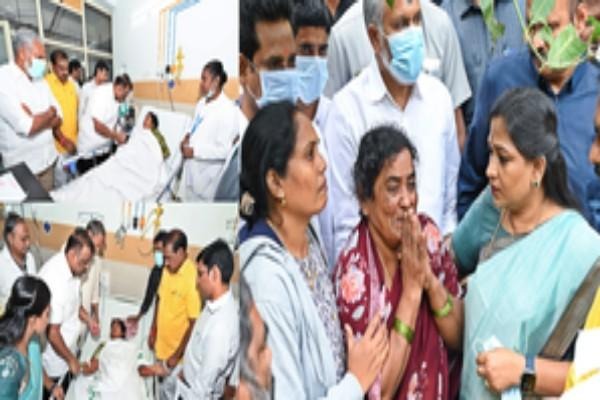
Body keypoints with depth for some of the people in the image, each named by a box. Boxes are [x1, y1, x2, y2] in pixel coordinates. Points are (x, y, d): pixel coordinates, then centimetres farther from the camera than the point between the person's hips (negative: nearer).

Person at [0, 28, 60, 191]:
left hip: (47, 160, 7)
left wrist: (35, 119, -12)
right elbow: (27, 127, -22)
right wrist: (49, 114, -3)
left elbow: (57, 119, 8)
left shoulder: (39, 80, 11)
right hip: (23, 168, -7)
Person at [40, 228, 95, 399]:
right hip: (55, 357, -8)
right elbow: (52, 333, -27)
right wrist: (71, 359, -16)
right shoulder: (54, 279, -34)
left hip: (68, 346, 8)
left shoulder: (72, 268, -7)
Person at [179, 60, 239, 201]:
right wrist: (188, 136, 2)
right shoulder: (202, 103, 6)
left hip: (207, 175, -8)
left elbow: (224, 150, -22)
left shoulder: (228, 110, -20)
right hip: (191, 167, 8)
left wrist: (194, 151, -21)